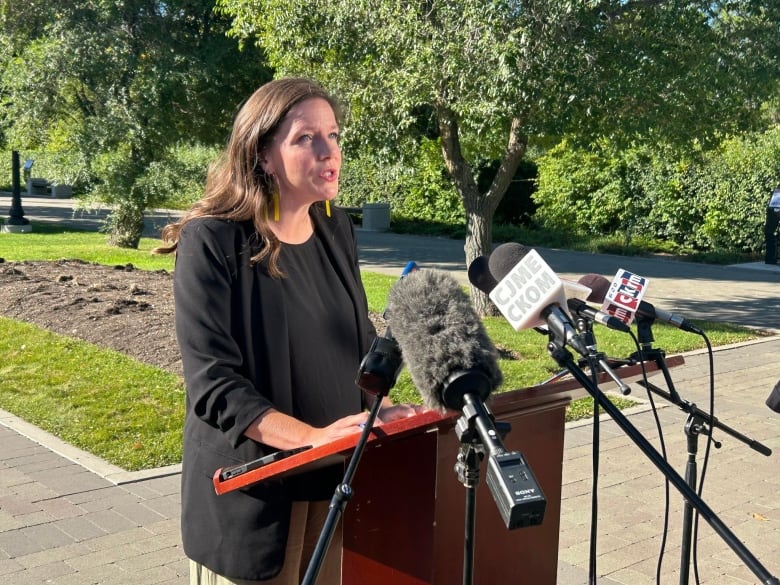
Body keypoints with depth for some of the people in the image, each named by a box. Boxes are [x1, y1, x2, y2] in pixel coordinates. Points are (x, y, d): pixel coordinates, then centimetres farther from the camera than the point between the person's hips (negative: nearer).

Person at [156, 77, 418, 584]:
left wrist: (382, 407, -4)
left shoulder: (337, 230, 4)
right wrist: (309, 436, -30)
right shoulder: (212, 242, -16)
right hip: (251, 486, -6)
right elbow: (212, 381, -20)